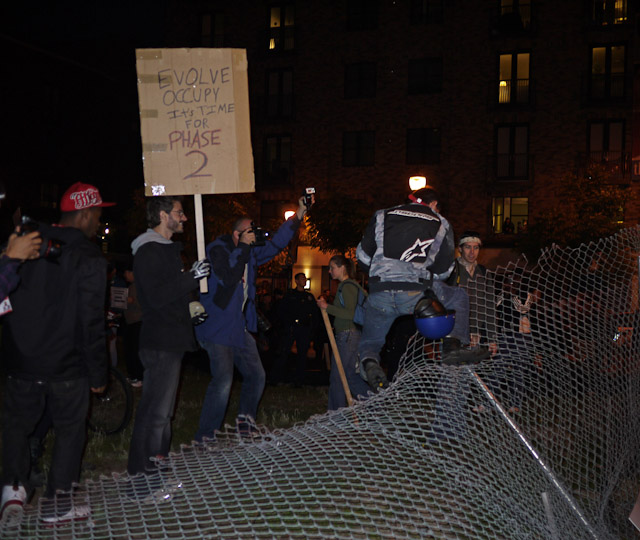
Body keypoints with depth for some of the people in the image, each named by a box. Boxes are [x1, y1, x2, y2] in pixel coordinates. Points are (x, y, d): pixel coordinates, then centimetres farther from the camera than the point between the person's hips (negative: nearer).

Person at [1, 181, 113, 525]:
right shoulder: (89, 259, -13)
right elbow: (91, 323, -15)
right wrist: (98, 373, -7)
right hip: (66, 366, -3)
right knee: (70, 430, 11)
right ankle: (56, 504, 16)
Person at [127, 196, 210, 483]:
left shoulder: (166, 249, 19)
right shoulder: (149, 251, -14)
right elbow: (157, 296, -24)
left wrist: (189, 306, 16)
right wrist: (192, 277, -23)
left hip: (171, 341, 11)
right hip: (161, 342, -11)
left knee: (161, 410, 17)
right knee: (156, 411, -10)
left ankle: (157, 467, 26)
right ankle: (142, 474, -4)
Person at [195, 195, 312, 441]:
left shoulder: (250, 253, 12)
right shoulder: (217, 250, -11)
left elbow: (275, 244, 19)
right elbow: (230, 277, -26)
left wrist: (298, 215, 13)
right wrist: (243, 246, -19)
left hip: (240, 327, 8)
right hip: (217, 327, -8)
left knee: (256, 375, 12)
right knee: (222, 382, -15)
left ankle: (245, 421, 30)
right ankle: (204, 437, -6)